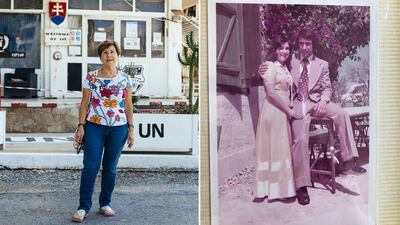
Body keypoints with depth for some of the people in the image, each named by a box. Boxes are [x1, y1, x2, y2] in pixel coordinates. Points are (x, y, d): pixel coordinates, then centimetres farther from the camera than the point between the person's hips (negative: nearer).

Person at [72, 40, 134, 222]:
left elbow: (128, 106, 7)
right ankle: (83, 207, 4)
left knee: (110, 168, 9)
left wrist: (131, 129, 3)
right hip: (94, 126, -2)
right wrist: (81, 126, -5)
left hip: (118, 128, 2)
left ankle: (105, 204, 22)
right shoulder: (91, 77, 0)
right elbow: (84, 103, 2)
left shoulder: (125, 79, 5)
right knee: (90, 167, -4)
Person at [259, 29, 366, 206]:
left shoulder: (322, 64, 11)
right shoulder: (291, 60, 7)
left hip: (315, 101, 2)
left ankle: (349, 160, -19)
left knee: (341, 114, -25)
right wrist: (263, 71, -12)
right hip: (298, 104, -2)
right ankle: (301, 186, -10)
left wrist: (323, 101, -14)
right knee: (300, 140, -19)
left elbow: (327, 88, 9)